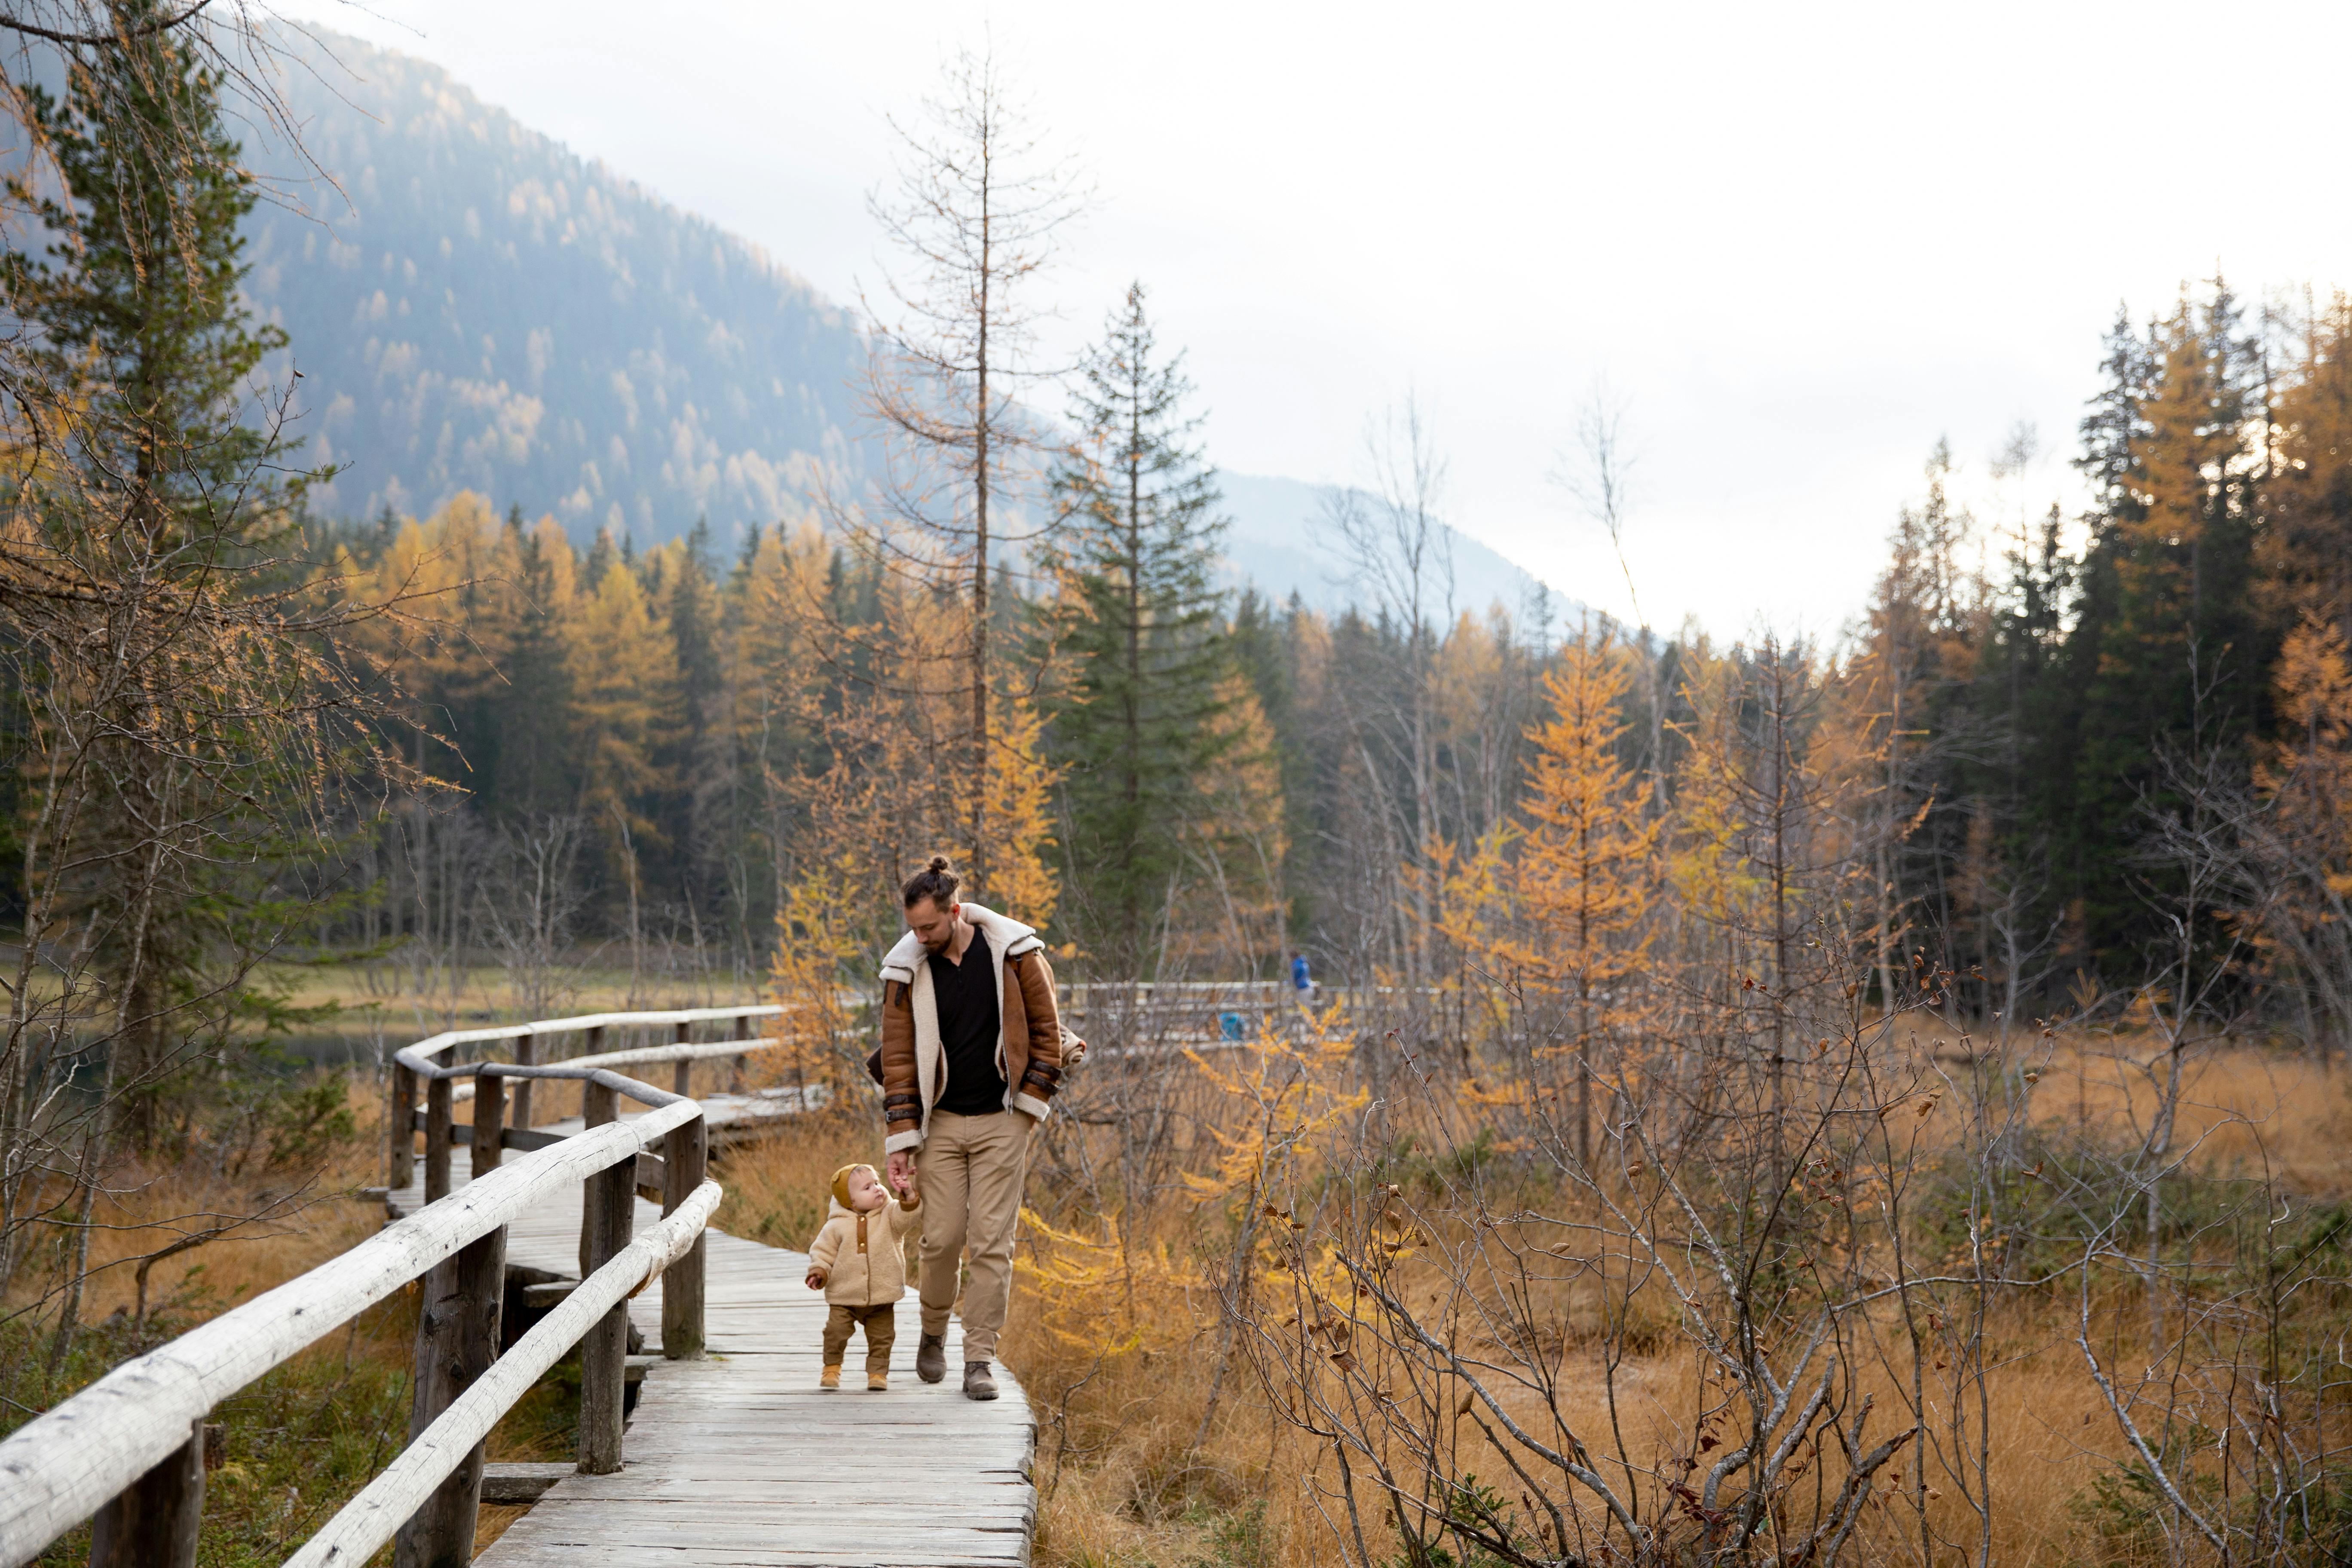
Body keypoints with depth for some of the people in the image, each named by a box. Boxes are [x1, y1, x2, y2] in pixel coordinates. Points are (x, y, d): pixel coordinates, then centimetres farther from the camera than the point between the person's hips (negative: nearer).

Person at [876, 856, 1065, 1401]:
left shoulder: (1015, 954, -8)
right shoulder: (906, 971, -5)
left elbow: (1046, 1028, 1)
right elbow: (899, 1057, -1)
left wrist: (1030, 1102, -3)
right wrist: (901, 1140, -5)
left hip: (1000, 1122, -1)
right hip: (941, 1122, 1)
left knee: (992, 1243, -3)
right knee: (941, 1238, 0)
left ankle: (980, 1360, 5)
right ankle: (933, 1333, 26)